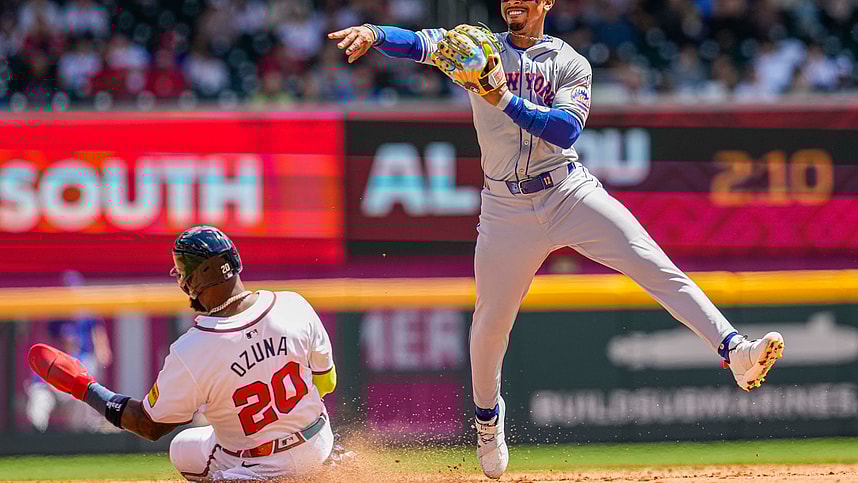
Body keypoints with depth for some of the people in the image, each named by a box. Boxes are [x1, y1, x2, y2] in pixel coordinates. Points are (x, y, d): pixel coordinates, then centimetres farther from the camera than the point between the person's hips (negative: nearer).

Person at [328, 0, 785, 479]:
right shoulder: (479, 50, 6)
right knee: (491, 323, 7)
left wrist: (506, 99, -25)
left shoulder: (571, 64, 3)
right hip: (506, 208, 1)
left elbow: (566, 130, -14)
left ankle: (736, 352, -27)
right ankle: (488, 417, 33)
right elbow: (422, 42, -11)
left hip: (570, 192, -1)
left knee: (655, 267, -18)